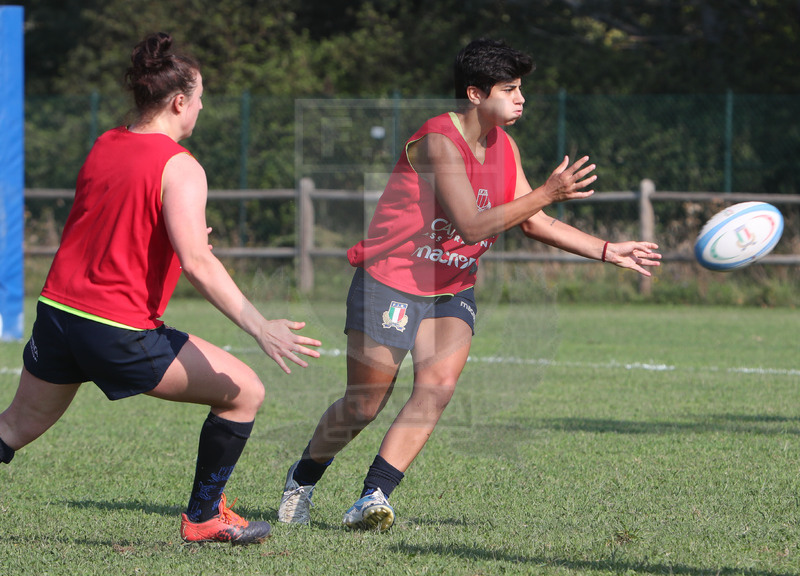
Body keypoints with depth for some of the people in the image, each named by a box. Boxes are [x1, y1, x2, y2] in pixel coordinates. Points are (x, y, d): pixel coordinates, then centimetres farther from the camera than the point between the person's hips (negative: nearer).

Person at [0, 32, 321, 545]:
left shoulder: (103, 146, 11)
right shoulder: (180, 167, -12)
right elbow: (197, 263, -22)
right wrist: (260, 327, -23)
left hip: (57, 309, 8)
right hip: (120, 331, -8)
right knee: (245, 392, 3)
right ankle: (204, 517, 10)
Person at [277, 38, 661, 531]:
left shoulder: (504, 146, 5)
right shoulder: (439, 142, -22)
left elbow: (534, 223, 12)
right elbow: (472, 225, -29)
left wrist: (608, 251, 5)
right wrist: (547, 193, -31)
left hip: (452, 291, 7)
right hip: (389, 282, -7)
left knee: (438, 386, -17)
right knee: (364, 405, 1)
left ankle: (374, 498, -18)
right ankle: (303, 478, 27)